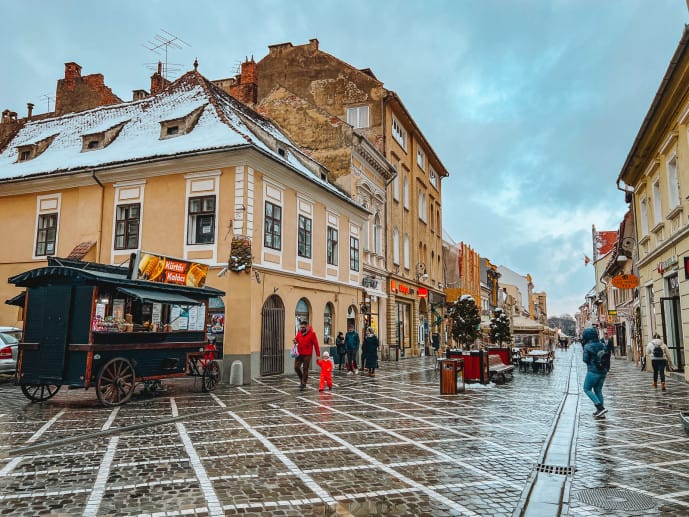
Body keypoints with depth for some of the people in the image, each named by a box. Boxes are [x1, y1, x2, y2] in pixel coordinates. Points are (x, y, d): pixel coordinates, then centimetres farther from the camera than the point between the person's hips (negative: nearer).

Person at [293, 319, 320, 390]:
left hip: (307, 354, -4)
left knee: (305, 369, 0)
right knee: (296, 367, -1)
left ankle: (303, 383, 11)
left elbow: (316, 344, -8)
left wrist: (318, 355, -8)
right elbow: (296, 339, 20)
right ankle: (302, 378, 25)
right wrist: (295, 341, -7)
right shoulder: (299, 332, 5)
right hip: (299, 353, 4)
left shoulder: (312, 333, -9)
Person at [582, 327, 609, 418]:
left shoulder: (587, 346, -15)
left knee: (587, 389, 8)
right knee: (598, 390, 17)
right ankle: (600, 411, 19)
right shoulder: (602, 345, 3)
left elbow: (585, 360, -10)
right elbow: (607, 356, 9)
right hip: (603, 371, 7)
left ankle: (600, 408, -5)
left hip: (593, 372, -7)